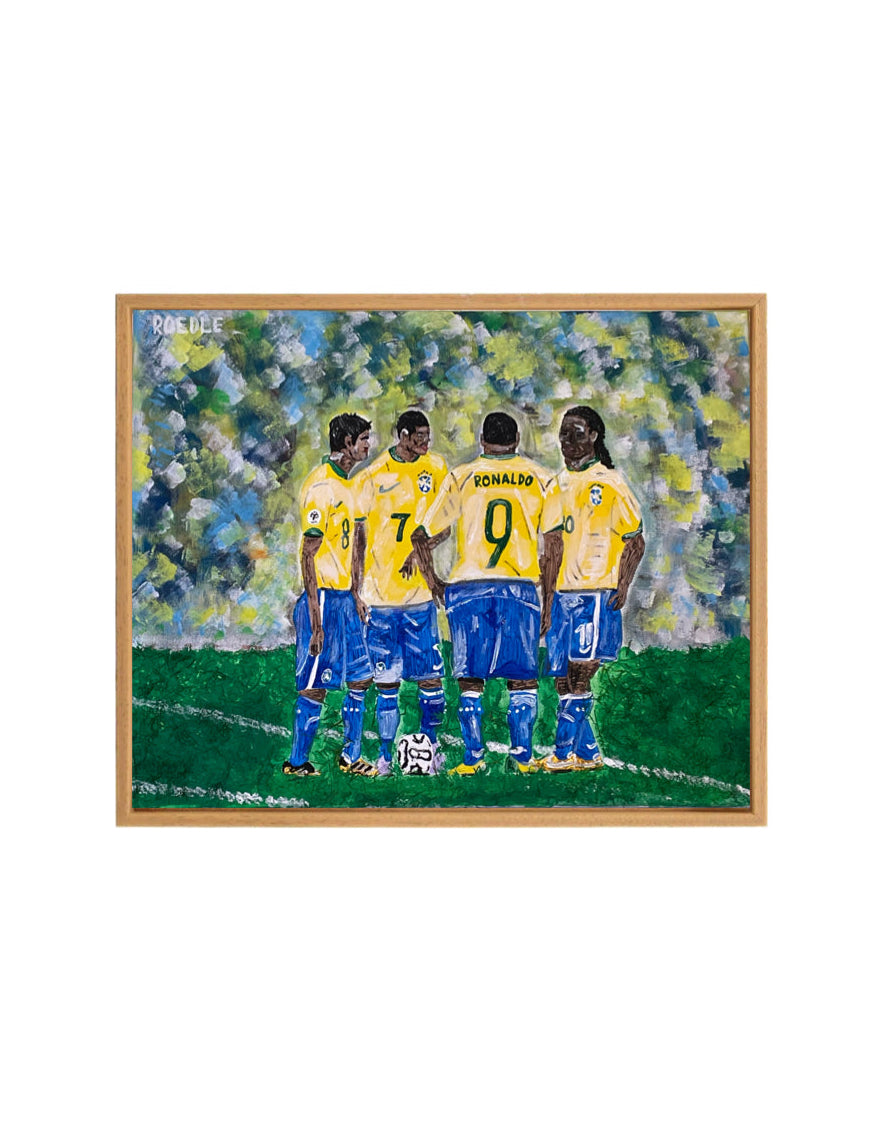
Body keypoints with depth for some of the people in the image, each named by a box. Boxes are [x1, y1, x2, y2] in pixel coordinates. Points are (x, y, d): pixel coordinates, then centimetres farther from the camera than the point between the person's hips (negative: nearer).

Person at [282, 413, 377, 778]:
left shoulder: (349, 484, 14)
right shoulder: (321, 485, -15)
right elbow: (309, 553, -17)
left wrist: (356, 594, 16)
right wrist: (315, 620, -19)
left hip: (345, 596, 9)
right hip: (323, 597, -9)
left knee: (360, 678, 11)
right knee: (316, 686, -4)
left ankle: (350, 757, 21)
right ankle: (297, 762, 7)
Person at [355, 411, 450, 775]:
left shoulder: (435, 468, 6)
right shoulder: (373, 475, 3)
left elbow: (448, 523, 5)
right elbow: (361, 533, 8)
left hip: (420, 593, 0)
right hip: (380, 594, 0)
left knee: (431, 677, -2)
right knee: (386, 682, 3)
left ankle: (429, 747, 15)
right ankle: (385, 756, 11)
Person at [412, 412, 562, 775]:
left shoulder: (462, 477, 7)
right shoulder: (540, 478, 8)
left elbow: (422, 536, 7)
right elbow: (555, 541, 4)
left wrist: (433, 583, 17)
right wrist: (549, 592, 13)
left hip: (468, 588, 0)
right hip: (520, 588, 0)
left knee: (471, 680, 7)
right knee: (523, 678, 7)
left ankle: (472, 760, 7)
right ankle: (523, 758, 3)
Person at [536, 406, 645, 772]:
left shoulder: (609, 483, -1)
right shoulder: (557, 486, 17)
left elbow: (635, 541, -1)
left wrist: (622, 587, -13)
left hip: (596, 592, -6)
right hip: (561, 592, 7)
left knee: (580, 673, -12)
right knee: (563, 679, 4)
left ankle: (565, 752, -9)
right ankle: (588, 753, 11)